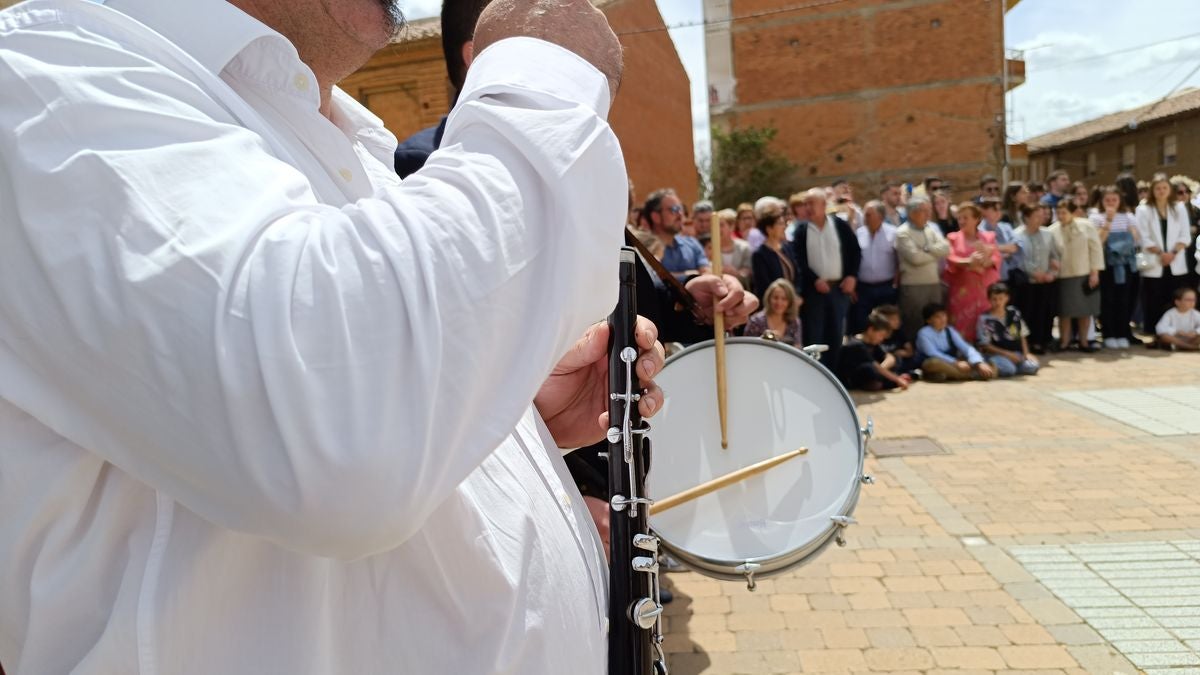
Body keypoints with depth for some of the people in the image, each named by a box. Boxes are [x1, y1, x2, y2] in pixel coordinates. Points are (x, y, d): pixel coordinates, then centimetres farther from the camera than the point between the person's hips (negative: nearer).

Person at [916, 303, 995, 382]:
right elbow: (933, 354, -24)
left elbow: (966, 347, -7)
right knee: (935, 362, -40)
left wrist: (979, 363, -24)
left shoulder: (950, 330, 3)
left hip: (949, 365, 6)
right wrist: (956, 363, -31)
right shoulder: (924, 333, -13)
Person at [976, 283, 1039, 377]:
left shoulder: (1014, 313, 7)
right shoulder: (985, 319, -8)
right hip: (995, 353, -5)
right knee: (1008, 369, -33)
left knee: (1032, 366, -21)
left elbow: (1022, 336, 14)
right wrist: (1007, 354, -12)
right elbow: (984, 345, -8)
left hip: (1015, 352, 5)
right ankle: (993, 367, -3)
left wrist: (1026, 354, 1)